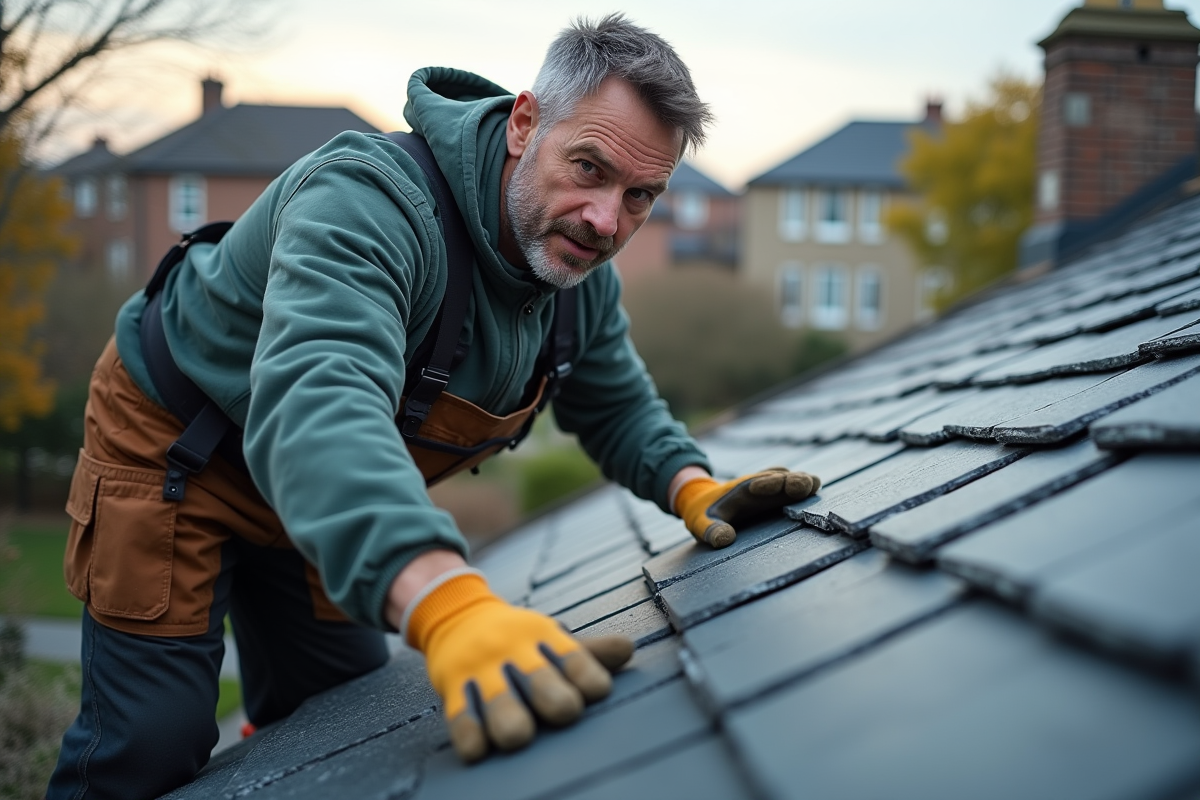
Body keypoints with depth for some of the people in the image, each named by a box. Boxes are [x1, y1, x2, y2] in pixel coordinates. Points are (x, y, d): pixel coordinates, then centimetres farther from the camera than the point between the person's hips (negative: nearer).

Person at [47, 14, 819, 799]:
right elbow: (317, 401, -54)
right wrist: (448, 602, -70)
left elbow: (616, 403, 6)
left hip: (321, 503, 7)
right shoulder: (368, 198, -37)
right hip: (173, 445, -7)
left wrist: (692, 487, -16)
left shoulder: (583, 272, -10)